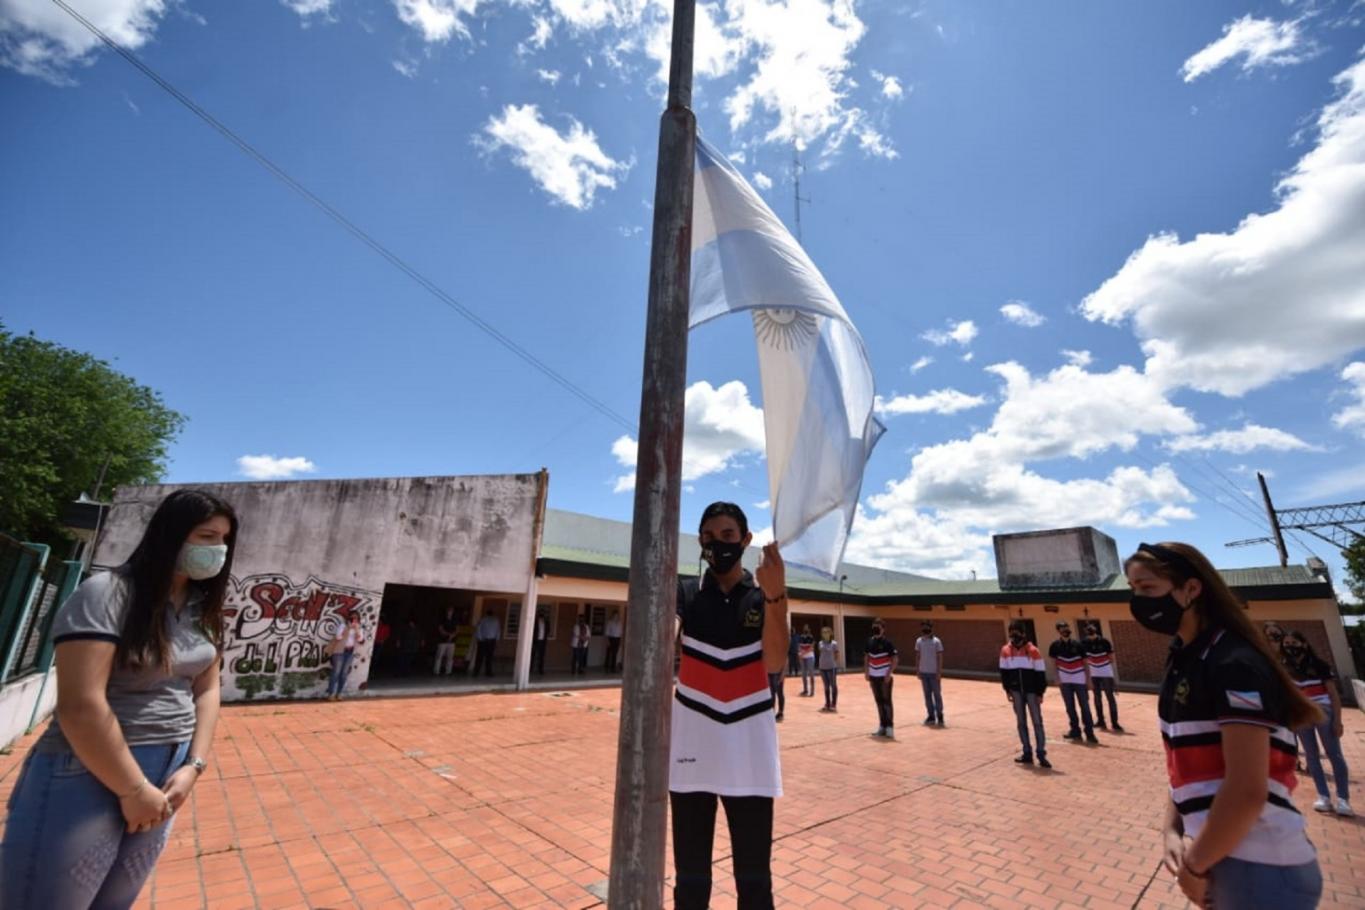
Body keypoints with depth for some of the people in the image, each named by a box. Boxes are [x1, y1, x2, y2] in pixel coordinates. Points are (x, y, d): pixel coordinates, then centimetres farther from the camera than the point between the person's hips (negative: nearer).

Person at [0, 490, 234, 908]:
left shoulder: (202, 609, 4)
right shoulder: (107, 596, -17)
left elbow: (206, 689, 7)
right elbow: (80, 705, -20)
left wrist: (194, 766, -4)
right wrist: (133, 788, -16)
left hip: (164, 776, 6)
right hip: (88, 776, -6)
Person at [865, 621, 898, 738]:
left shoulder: (887, 642, -11)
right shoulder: (870, 642, 6)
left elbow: (895, 659, -11)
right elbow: (866, 657, 15)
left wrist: (889, 674, -16)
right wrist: (866, 672, 8)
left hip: (885, 677, -6)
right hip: (874, 676, 6)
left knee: (887, 701, -4)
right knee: (879, 701, 11)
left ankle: (889, 727, 3)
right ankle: (882, 726, 19)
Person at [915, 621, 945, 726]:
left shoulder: (936, 641, -9)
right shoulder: (919, 641, 2)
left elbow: (940, 657, -8)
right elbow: (917, 656, 8)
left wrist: (939, 672, -12)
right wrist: (917, 670, 6)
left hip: (934, 672, -4)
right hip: (923, 672, 4)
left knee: (937, 694, 3)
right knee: (927, 695, 9)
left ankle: (940, 716, 14)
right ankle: (931, 716, 18)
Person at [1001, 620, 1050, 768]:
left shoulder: (1033, 651, -10)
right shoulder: (1006, 651, 0)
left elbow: (1040, 673, -7)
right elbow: (1004, 671, 8)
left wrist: (1039, 693, -8)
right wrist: (1007, 690, 6)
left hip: (1031, 691, -3)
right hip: (1016, 691, 3)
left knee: (1037, 721, -1)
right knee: (1021, 722, 9)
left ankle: (1041, 754, 6)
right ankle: (1027, 753, 18)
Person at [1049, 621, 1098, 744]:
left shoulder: (1077, 645, -5)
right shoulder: (1055, 646, -4)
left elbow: (1085, 663, 1)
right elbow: (1054, 663, 4)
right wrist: (1057, 678, -4)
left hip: (1079, 680, -1)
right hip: (1065, 681, 1)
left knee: (1085, 706, -3)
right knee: (1070, 707, 9)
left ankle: (1089, 732, 2)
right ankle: (1075, 730, 21)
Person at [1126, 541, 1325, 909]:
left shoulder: (1234, 665, -20)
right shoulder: (1185, 661, 6)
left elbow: (1248, 792, -24)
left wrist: (1195, 865, -14)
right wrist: (1172, 831, 0)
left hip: (1261, 871, -8)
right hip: (1222, 858, 8)